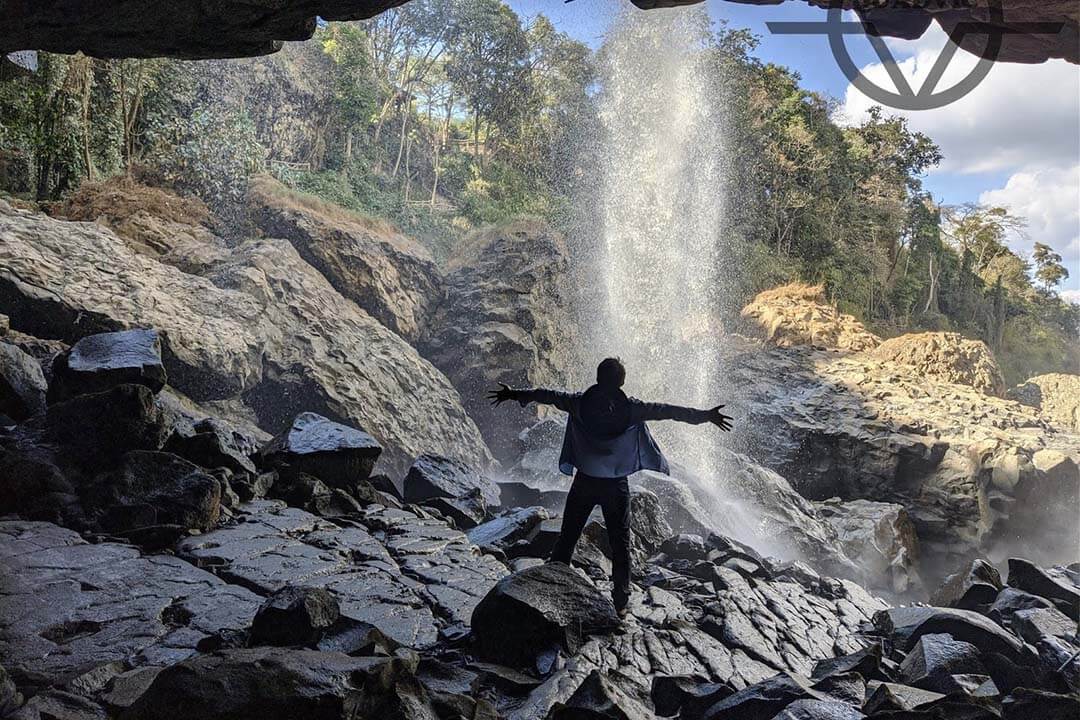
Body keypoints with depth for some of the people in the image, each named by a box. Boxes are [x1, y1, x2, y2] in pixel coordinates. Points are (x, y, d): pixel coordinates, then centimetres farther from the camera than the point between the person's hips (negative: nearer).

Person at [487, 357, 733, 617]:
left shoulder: (579, 402, -7)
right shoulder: (630, 408, -11)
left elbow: (546, 394, 4)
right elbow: (667, 410, -6)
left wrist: (513, 394, 17)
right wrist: (705, 415, 1)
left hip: (584, 482, 1)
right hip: (616, 486, -1)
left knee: (567, 538, 13)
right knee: (620, 544, 10)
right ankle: (620, 602, 14)